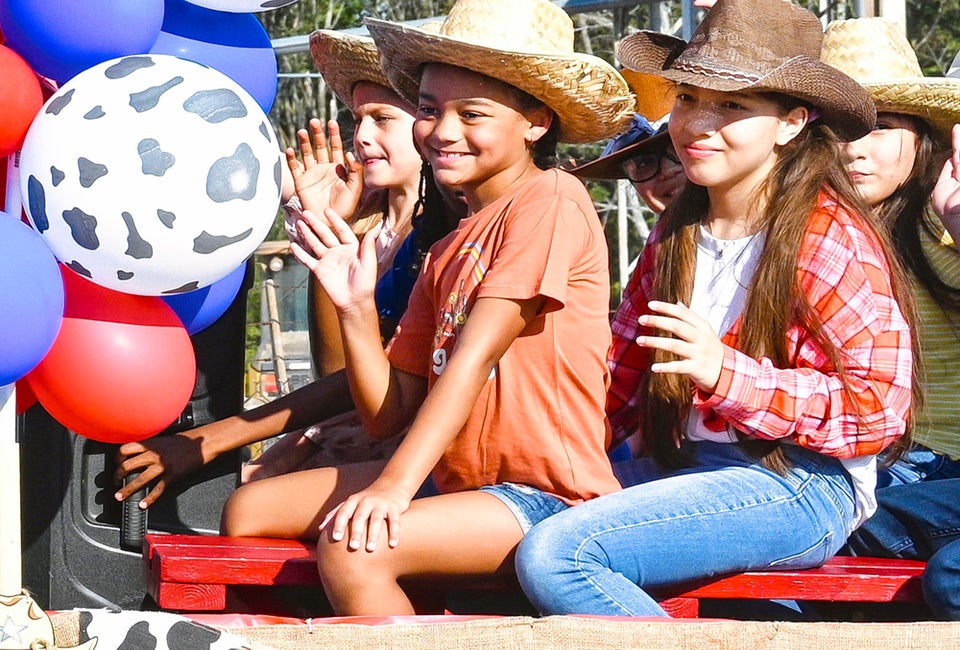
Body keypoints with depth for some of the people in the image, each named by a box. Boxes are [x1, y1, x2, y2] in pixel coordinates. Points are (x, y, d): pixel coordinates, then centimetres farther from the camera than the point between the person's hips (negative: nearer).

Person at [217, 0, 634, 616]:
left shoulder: (552, 200, -9)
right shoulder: (447, 253, 16)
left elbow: (475, 354, -18)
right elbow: (389, 412, 10)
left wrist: (394, 484, -24)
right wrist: (354, 306, -5)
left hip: (544, 495, -9)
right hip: (457, 477, 9)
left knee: (351, 549, -29)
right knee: (249, 509, 5)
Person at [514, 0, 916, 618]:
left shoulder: (830, 237, -9)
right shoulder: (676, 232, 14)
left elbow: (880, 410, -14)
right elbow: (621, 382, 13)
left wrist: (726, 373, -24)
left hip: (800, 487, -7)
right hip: (684, 468, 8)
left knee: (556, 554, -25)